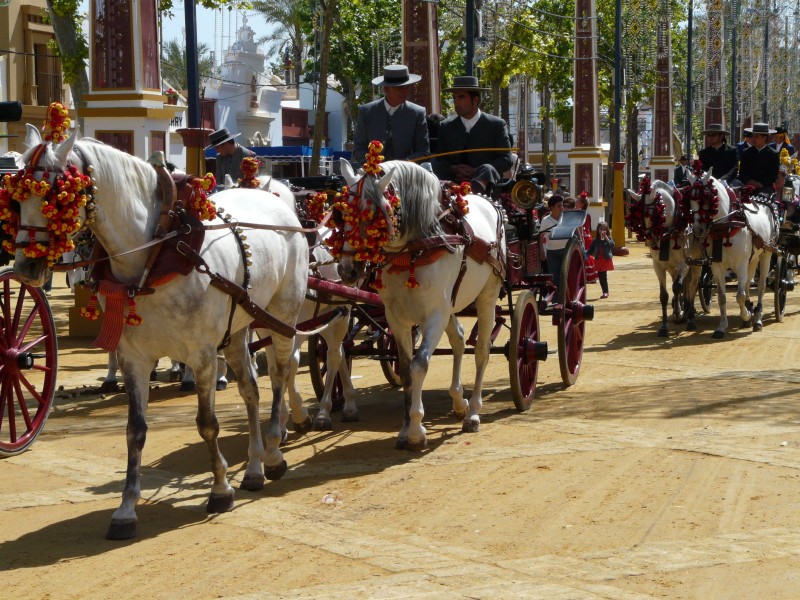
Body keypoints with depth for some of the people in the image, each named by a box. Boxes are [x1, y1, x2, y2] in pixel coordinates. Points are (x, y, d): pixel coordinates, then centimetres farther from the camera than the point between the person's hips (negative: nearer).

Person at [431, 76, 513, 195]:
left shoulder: (497, 125, 7)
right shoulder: (445, 126, 15)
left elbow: (506, 160, 2)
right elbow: (440, 160, 14)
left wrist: (476, 172, -11)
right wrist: (454, 169, -9)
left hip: (486, 182, -2)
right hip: (454, 184, 2)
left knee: (487, 169, -35)